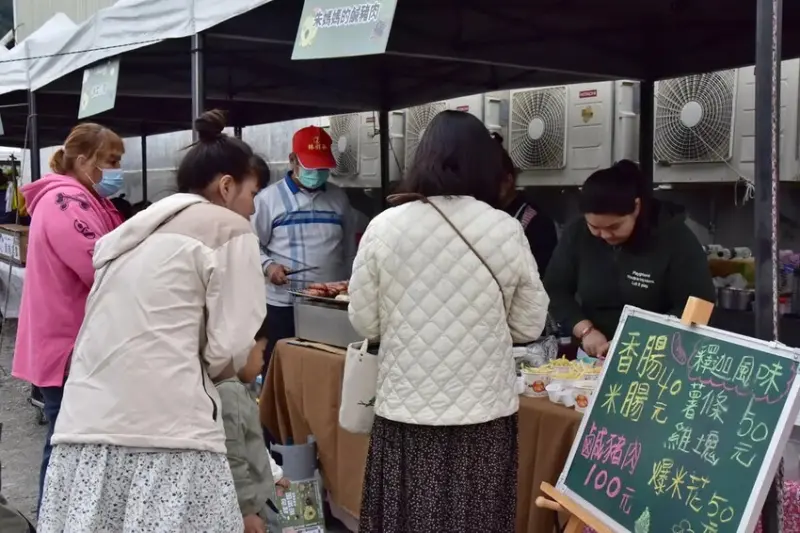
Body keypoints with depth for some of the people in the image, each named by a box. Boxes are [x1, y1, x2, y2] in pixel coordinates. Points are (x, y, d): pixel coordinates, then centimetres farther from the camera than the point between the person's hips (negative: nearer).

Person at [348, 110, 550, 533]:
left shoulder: (384, 227, -6)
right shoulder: (507, 230, -5)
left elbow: (364, 323, 1)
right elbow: (529, 326, 4)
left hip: (407, 411, 0)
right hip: (485, 412, 0)